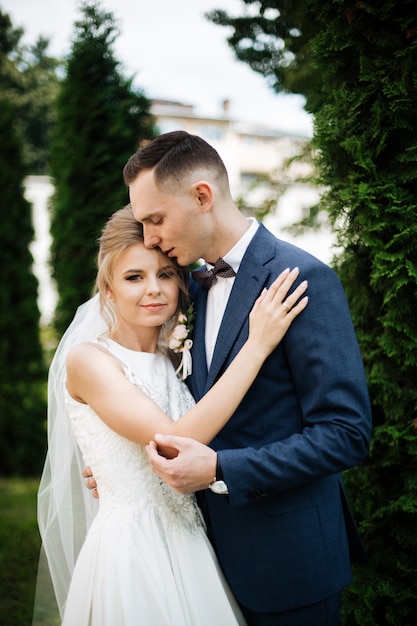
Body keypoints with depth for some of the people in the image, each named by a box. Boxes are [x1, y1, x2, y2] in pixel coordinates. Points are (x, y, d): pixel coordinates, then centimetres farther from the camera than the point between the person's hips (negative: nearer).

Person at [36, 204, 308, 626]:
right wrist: (256, 344, -23)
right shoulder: (88, 359, -14)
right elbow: (175, 443, -24)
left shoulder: (173, 359, 7)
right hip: (131, 552, -6)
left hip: (189, 546, 6)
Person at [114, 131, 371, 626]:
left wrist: (221, 470, -24)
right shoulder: (195, 286, 7)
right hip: (219, 548, 7)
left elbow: (347, 433, -21)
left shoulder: (302, 278, -19)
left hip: (286, 563, -7)